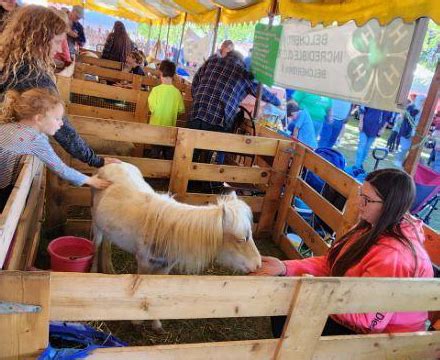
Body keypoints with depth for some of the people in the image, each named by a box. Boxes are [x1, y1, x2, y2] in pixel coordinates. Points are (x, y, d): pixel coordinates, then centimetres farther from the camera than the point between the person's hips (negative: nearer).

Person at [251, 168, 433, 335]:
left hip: (379, 337, -8)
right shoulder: (375, 228, -3)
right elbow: (331, 262, -2)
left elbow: (368, 319, -30)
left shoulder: (394, 256, -32)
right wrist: (285, 267, -14)